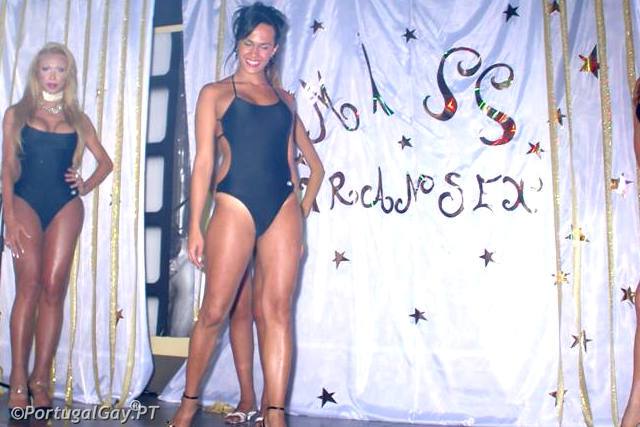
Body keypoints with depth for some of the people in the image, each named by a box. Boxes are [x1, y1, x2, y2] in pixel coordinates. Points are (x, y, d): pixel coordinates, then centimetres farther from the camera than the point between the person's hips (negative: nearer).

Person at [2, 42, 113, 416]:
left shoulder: (78, 119, 15)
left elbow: (106, 162, 21)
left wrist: (86, 186, 2)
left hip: (66, 206, 1)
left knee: (53, 290, -4)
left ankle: (41, 378, 2)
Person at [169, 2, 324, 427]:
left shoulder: (285, 99, 18)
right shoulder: (216, 93, 9)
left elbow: (314, 165, 21)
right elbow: (204, 161, 1)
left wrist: (303, 210, 10)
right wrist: (195, 225, -4)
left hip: (283, 209, 3)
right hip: (235, 205, -3)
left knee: (278, 310, -1)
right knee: (214, 311, 0)